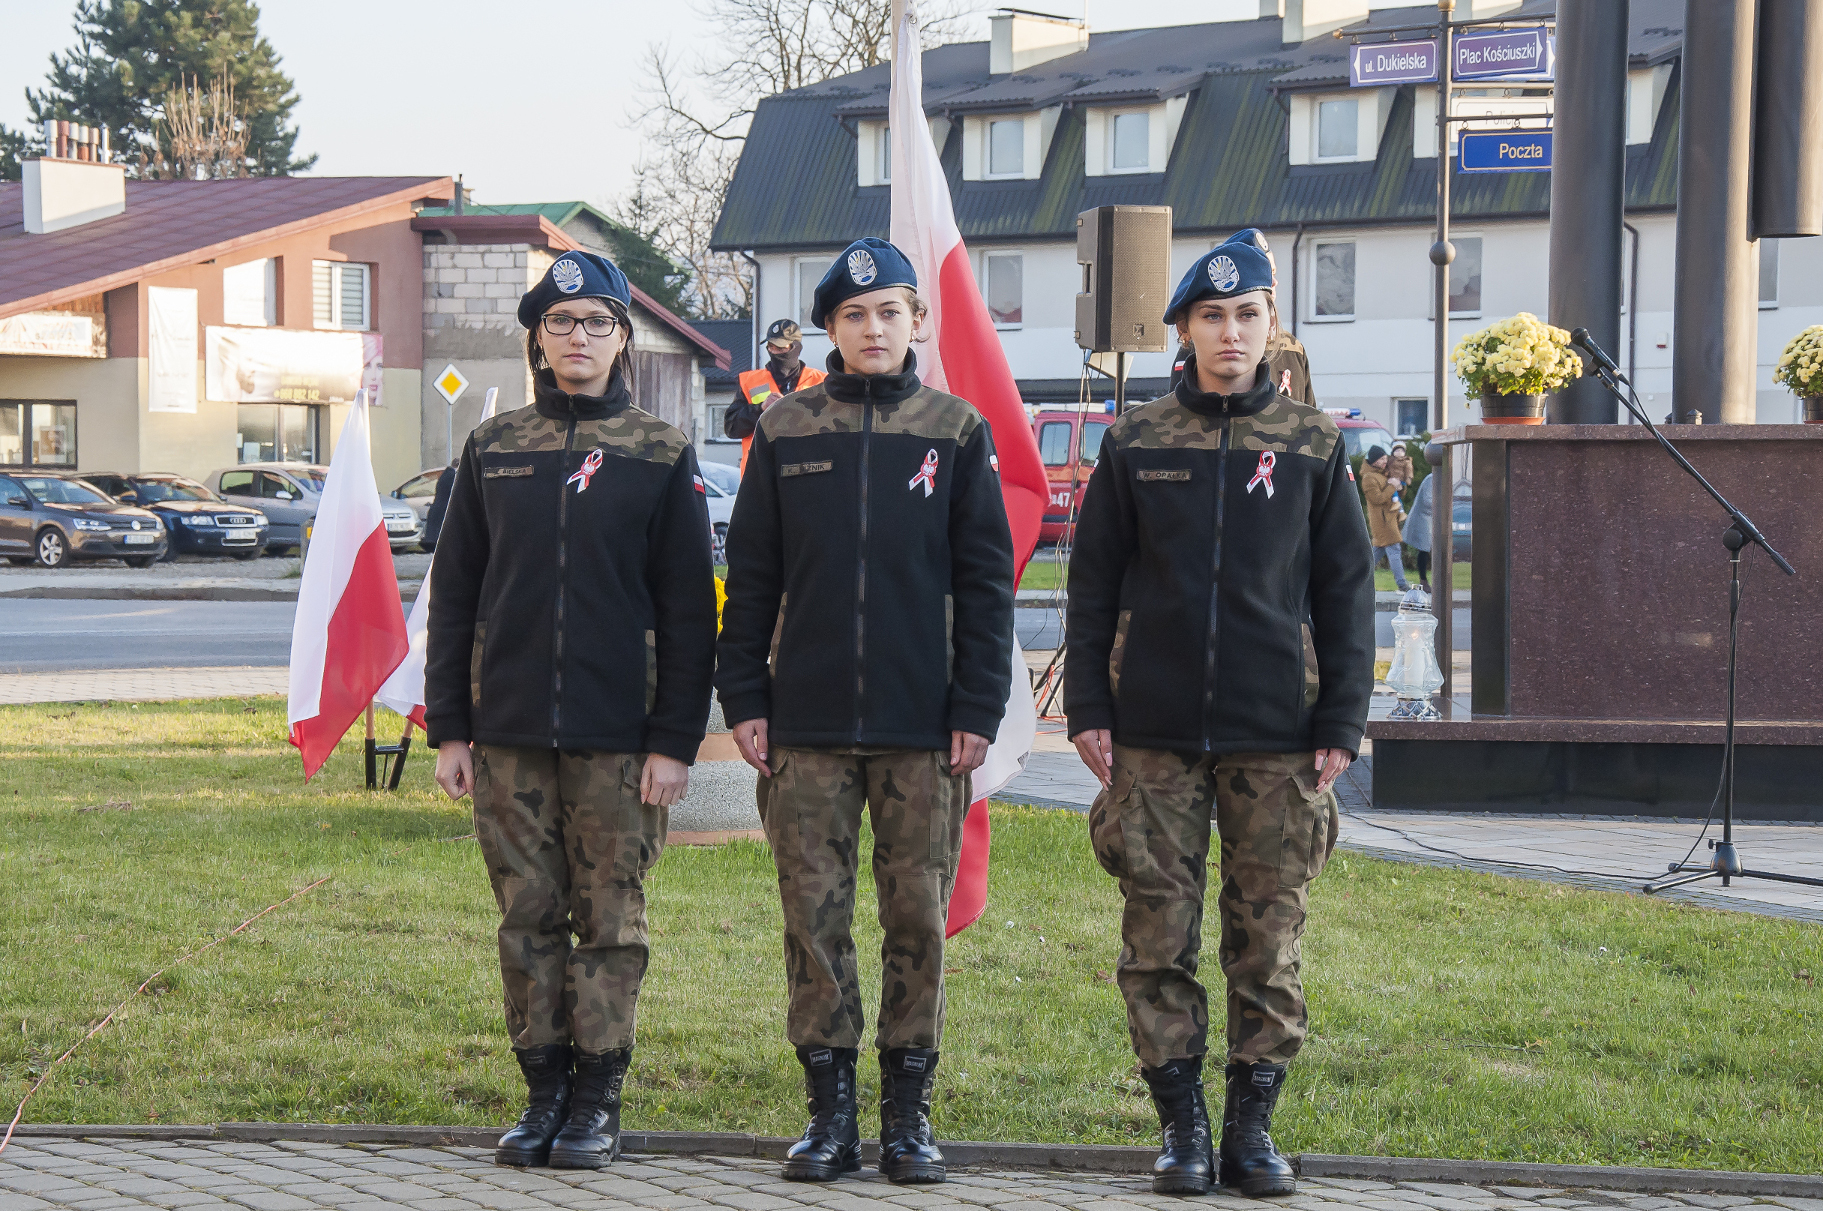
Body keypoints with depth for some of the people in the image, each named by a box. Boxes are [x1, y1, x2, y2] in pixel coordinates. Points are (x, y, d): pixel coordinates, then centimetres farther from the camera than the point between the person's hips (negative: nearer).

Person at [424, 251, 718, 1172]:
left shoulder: (661, 457, 2)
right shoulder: (493, 449, 8)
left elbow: (689, 612, 0)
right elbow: (453, 596, 10)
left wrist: (675, 741, -7)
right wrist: (448, 730, 4)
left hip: (619, 740, -2)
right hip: (509, 735, 2)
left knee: (611, 921, 2)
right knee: (527, 918, 6)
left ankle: (599, 1101, 11)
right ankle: (545, 1091, 16)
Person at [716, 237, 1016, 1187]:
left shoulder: (957, 433, 5)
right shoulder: (787, 431, 7)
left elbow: (985, 581, 4)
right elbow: (751, 574, 9)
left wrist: (978, 708, -3)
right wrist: (744, 698, 2)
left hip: (923, 725, -1)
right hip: (808, 724, 1)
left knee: (918, 914, 3)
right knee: (815, 913, 2)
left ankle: (908, 1115, 12)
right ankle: (830, 1114, 11)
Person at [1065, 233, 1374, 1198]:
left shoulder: (1313, 445, 6)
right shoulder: (1136, 444, 6)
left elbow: (1345, 592, 7)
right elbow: (1093, 582, 8)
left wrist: (1341, 722, 0)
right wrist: (1087, 708, 1)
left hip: (1276, 737, 0)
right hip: (1156, 736, 0)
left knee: (1269, 936, 3)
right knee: (1159, 935, 1)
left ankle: (1252, 1125, 13)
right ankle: (1180, 1126, 11)